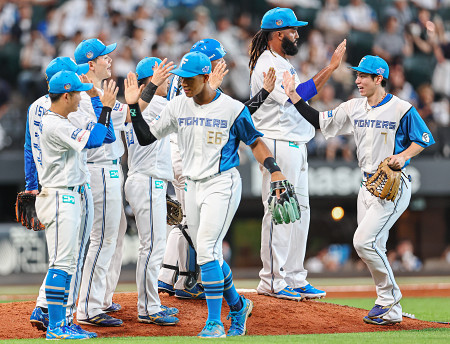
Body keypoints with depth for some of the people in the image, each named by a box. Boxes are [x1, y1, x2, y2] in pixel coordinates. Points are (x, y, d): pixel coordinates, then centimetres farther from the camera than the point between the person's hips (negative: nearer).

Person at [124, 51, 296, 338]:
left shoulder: (232, 109, -10)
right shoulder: (178, 107, 4)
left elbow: (254, 142, -2)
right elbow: (146, 137, 8)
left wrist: (274, 169, -17)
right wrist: (134, 107, -4)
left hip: (222, 184, -6)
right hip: (193, 186, 6)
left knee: (207, 251, -16)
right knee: (209, 255, 12)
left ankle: (215, 324, -13)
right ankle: (237, 305, 33)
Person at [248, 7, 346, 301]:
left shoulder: (284, 63, 19)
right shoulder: (266, 66, -14)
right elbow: (298, 95, -26)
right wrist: (331, 67, -27)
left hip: (296, 144, 10)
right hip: (278, 144, -10)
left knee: (299, 211, 10)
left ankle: (294, 279, 14)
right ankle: (272, 281, -5)